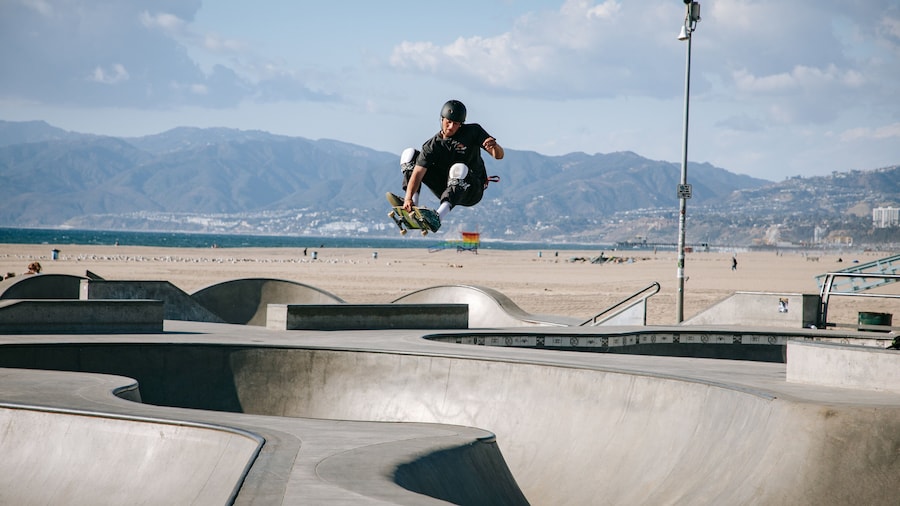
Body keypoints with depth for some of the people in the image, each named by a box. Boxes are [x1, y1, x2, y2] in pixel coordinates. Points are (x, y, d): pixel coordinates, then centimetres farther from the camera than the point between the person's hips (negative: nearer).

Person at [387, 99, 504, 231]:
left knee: (459, 168, -39)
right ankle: (411, 204, -21)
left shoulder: (473, 131, -9)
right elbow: (418, 173, -21)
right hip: (447, 191, 3)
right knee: (410, 154, -3)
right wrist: (409, 198, -38)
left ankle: (437, 218, -55)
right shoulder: (432, 146, -9)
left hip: (473, 191, -3)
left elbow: (499, 156, -11)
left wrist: (494, 146, -36)